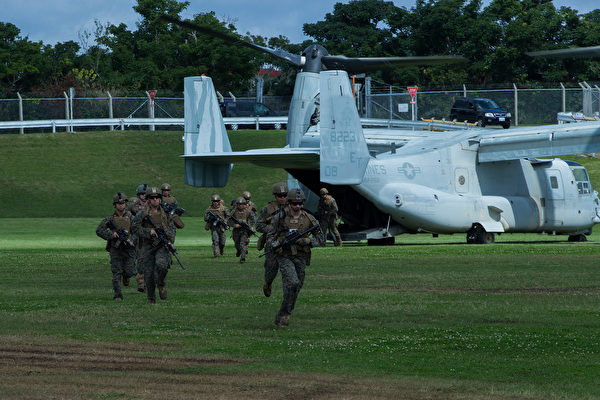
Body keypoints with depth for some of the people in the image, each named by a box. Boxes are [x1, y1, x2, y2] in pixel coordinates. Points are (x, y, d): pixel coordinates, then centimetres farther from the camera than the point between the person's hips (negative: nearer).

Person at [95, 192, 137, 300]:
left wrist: (130, 240, -22)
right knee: (116, 273, -5)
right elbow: (99, 231, -1)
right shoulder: (110, 218, 1)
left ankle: (126, 275, 29)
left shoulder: (131, 218, 0)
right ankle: (118, 295, 1)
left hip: (128, 248, 0)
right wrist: (111, 234, -15)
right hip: (115, 249, 0)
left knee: (129, 272, -7)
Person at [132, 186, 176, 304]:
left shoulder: (166, 213, 8)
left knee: (161, 264, -27)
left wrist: (170, 241, -6)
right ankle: (151, 299, 15)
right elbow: (135, 228, -2)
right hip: (148, 245, 0)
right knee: (149, 273, -1)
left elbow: (172, 229, 10)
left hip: (162, 245, 0)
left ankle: (161, 284, 3)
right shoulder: (142, 214, 1)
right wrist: (149, 231, -15)